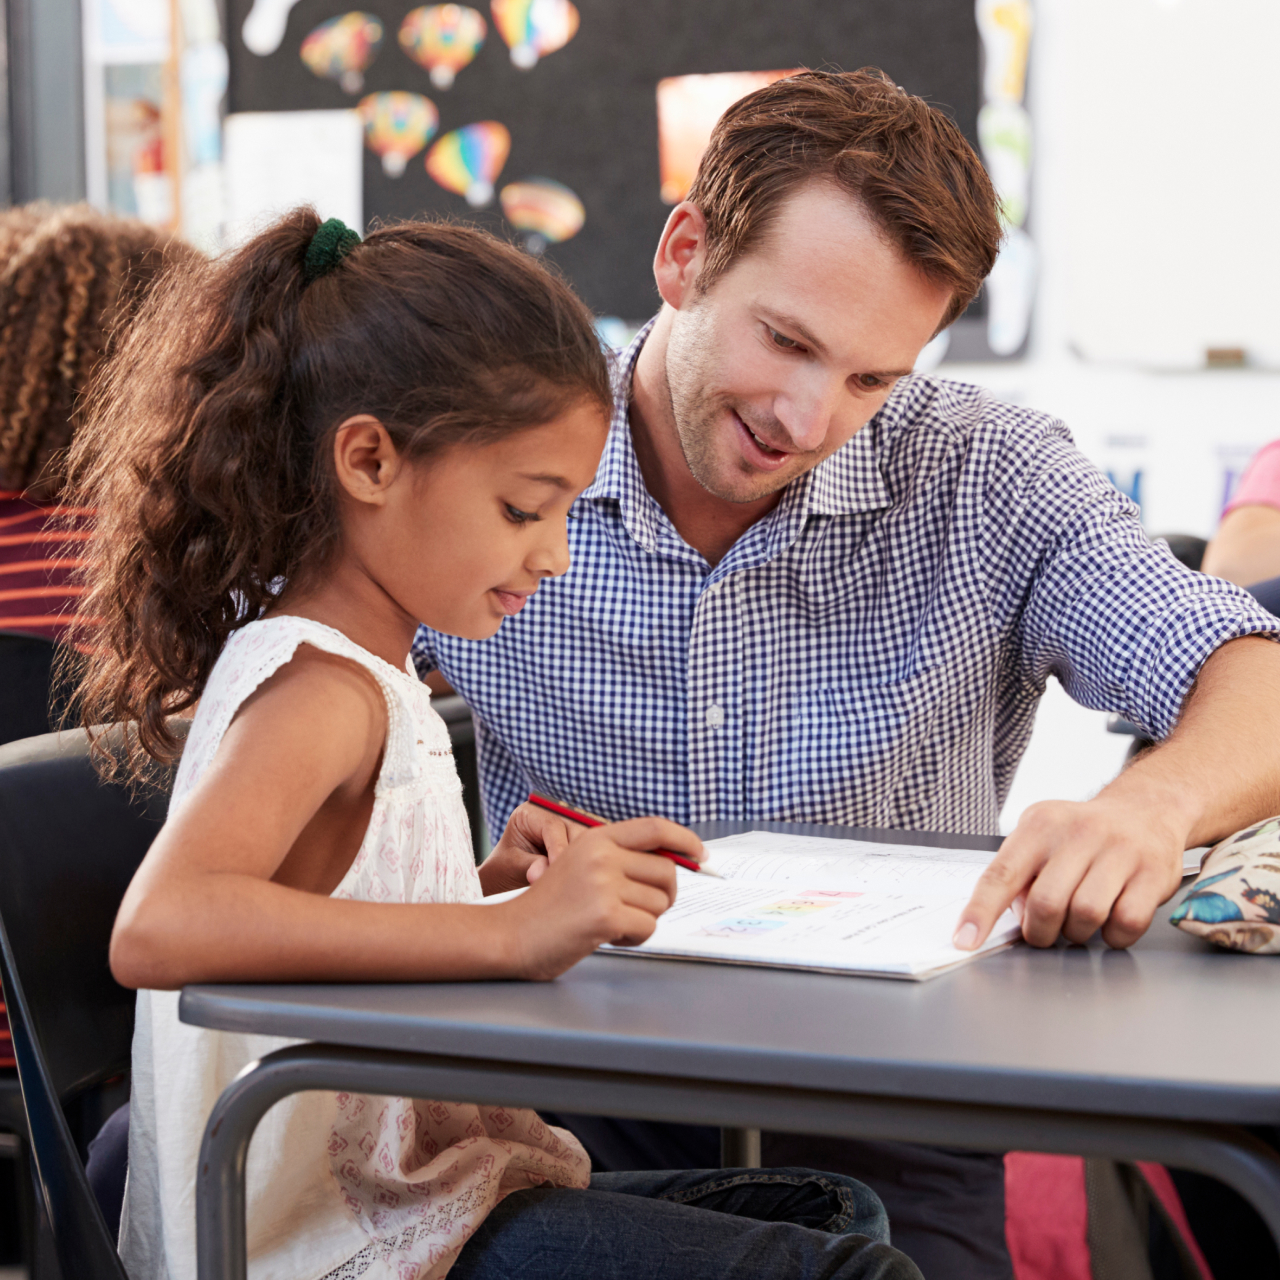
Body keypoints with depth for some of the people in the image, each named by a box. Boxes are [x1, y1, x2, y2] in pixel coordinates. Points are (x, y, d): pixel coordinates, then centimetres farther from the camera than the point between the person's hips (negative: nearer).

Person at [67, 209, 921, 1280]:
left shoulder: (373, 680, 13)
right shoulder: (316, 694, -18)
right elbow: (157, 930, -38)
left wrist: (485, 880, 9)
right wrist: (507, 929, -39)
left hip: (419, 1181, 11)